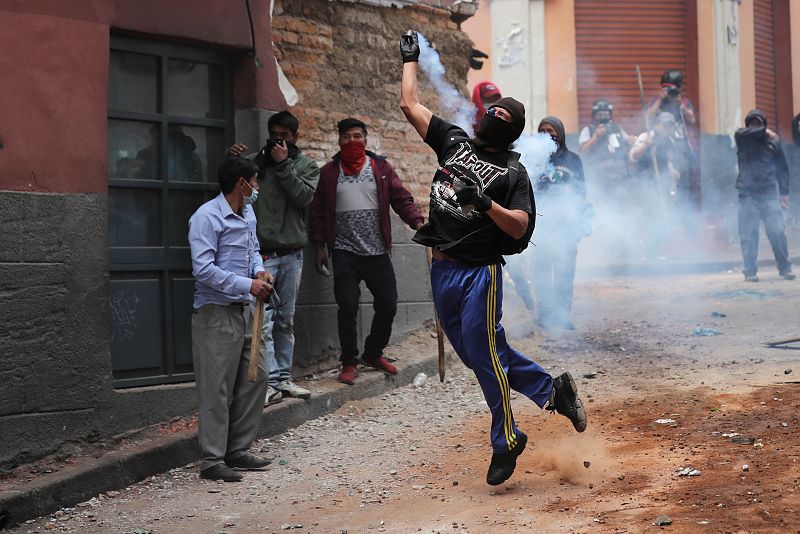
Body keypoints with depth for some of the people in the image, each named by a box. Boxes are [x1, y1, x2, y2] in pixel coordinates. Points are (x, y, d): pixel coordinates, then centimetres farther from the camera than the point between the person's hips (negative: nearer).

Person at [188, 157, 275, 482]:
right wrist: (247, 285, -21)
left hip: (245, 309, 9)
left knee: (256, 376, 11)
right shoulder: (207, 218, -15)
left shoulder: (248, 215, 13)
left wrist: (260, 271, 5)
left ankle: (238, 450, 23)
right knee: (217, 387, -4)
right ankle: (212, 461, 4)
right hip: (216, 312, -9)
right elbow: (203, 270, -21)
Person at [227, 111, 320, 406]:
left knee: (286, 321, 9)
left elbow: (303, 196, -7)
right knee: (263, 322, -10)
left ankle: (283, 378, 16)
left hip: (292, 254, 2)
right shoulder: (256, 160, 7)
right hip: (261, 254, -2)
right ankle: (271, 382, -9)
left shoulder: (307, 165, 10)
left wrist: (283, 164, -12)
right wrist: (231, 161, -10)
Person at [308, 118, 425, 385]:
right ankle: (349, 363, 9)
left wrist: (417, 221, -15)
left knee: (388, 304, 5)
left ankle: (373, 354, 27)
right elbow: (318, 211, 7)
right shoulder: (328, 172, 5)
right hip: (344, 253, -2)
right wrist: (319, 246, 2)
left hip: (377, 252, 2)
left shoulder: (381, 168, 6)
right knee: (347, 306, -6)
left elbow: (401, 198, 1)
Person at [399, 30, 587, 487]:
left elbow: (519, 227, -13)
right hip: (442, 270, 6)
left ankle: (506, 442, 12)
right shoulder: (454, 140, 11)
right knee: (476, 352, 12)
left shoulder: (513, 173, -3)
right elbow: (410, 104, 14)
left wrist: (485, 203, -26)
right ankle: (552, 389, 26)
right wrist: (411, 57, 20)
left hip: (479, 272, -6)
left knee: (483, 353, -4)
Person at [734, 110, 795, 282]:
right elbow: (746, 133, -18)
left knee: (778, 231, -5)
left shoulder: (773, 141, 10)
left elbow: (782, 168, 13)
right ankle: (750, 271, 3)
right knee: (749, 235, -4)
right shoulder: (741, 137, 7)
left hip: (769, 192, 1)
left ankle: (785, 268, 6)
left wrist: (784, 192, 7)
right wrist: (764, 132, -7)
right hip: (747, 194, -1)